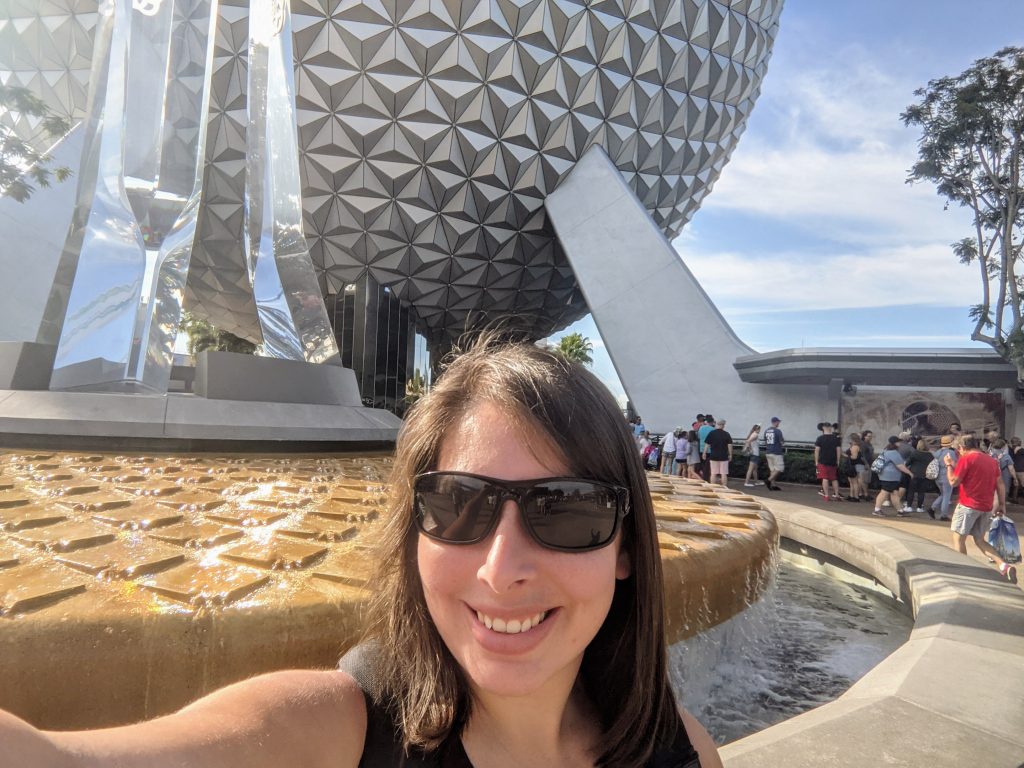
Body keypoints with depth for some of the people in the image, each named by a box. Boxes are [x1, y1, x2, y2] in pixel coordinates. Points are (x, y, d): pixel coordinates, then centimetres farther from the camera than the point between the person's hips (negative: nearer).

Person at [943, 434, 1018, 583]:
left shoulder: (966, 459, -11)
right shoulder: (992, 460, 10)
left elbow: (953, 482, -11)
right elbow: (1000, 484, 12)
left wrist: (949, 465, 2)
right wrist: (1002, 504, 17)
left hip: (968, 505, -7)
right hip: (986, 507, 7)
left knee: (958, 539, 4)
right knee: (980, 540, 17)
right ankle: (1004, 566, 1)